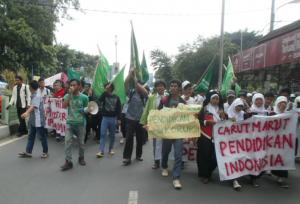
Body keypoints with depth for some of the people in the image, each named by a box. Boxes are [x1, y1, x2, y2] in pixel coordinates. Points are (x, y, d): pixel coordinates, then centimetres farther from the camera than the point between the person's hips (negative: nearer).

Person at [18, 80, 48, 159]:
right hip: (33, 119, 10)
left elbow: (33, 106, -35)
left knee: (42, 136, 2)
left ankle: (45, 152, 16)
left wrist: (26, 113, -50)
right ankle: (28, 152, 19)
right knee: (31, 136, 12)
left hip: (38, 120, -10)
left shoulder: (37, 96, -18)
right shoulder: (33, 95, 13)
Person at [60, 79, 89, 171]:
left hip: (80, 123, -1)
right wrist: (70, 94, -17)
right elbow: (64, 106, -16)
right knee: (67, 141, -8)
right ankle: (68, 162, -1)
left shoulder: (84, 97, -4)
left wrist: (86, 111, -14)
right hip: (70, 123, 1)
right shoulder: (67, 96, 1)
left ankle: (81, 158, 33)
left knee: (81, 142, 11)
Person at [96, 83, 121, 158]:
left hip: (113, 118, 1)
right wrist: (105, 91, -22)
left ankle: (111, 149, 25)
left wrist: (119, 119, -1)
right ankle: (101, 151, -5)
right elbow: (100, 100, -19)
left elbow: (119, 108, 3)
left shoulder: (116, 97, 3)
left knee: (112, 135, 10)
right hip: (105, 118, 0)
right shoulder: (104, 95, 3)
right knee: (102, 134, -6)